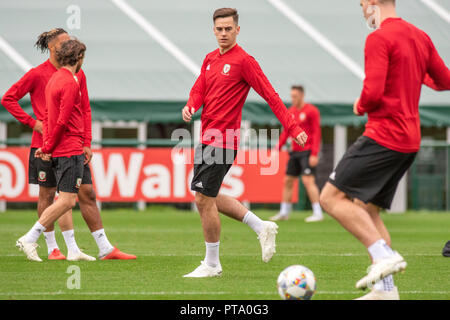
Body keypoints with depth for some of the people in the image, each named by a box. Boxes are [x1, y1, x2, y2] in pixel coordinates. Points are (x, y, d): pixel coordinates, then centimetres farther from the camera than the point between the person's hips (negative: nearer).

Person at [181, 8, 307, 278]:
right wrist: (190, 106, -11)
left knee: (204, 200, -7)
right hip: (208, 137, 9)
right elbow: (199, 89, 13)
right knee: (209, 199, 15)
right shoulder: (210, 59, 14)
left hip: (222, 140, -9)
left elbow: (270, 95, -11)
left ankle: (212, 264, 4)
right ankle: (261, 227, 24)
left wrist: (293, 127, -15)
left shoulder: (244, 61, -9)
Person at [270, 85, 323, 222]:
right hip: (295, 152, 8)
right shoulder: (291, 112, 13)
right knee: (288, 180, 8)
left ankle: (318, 213, -14)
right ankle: (284, 212, 18)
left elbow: (316, 133, -12)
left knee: (308, 180, -16)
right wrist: (277, 149, 11)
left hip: (307, 152, -8)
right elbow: (286, 132, 19)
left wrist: (314, 154, -18)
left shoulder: (311, 111, -8)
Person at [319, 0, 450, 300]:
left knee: (332, 197, -8)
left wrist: (360, 106, 1)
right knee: (367, 209, 14)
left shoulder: (379, 38, -13)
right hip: (410, 140, 9)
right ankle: (385, 288, 8)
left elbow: (373, 93, -20)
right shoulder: (420, 37, 13)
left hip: (383, 137, -9)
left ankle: (384, 255, -18)